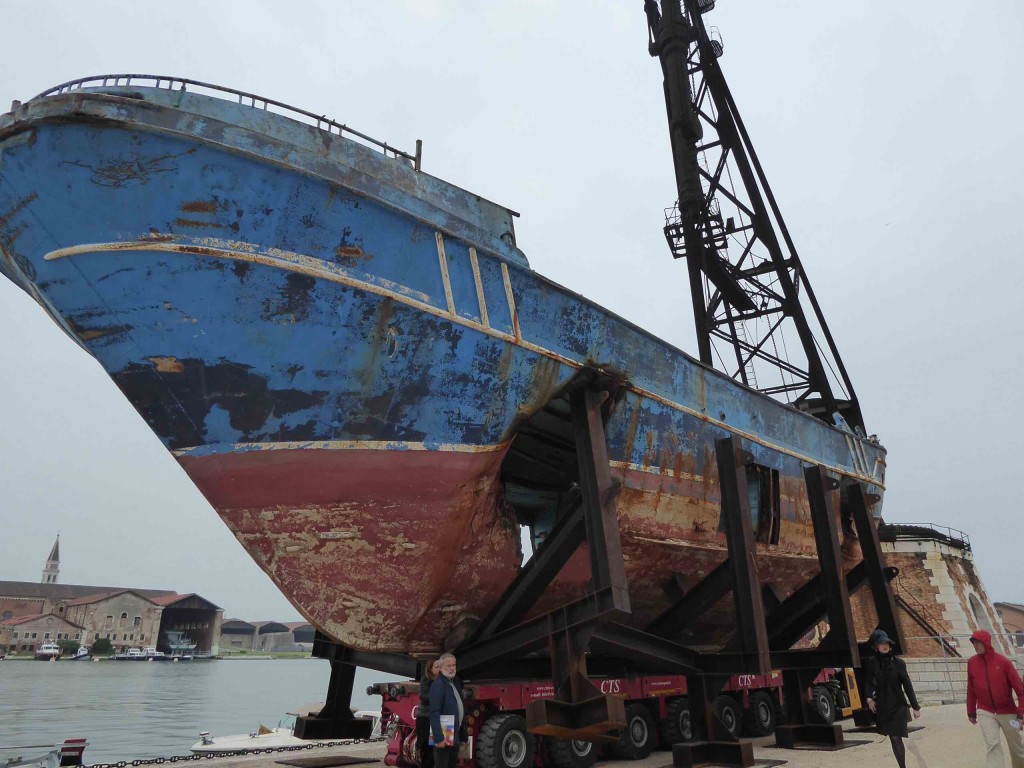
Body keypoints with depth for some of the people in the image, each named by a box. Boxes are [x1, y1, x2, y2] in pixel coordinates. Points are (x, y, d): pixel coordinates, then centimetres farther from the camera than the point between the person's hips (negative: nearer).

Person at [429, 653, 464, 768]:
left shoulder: (454, 683, 12)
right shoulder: (437, 685, -17)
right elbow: (434, 714, -24)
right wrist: (439, 738, -29)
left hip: (454, 736, 9)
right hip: (444, 738, -9)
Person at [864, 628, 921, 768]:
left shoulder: (898, 662, -5)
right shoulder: (872, 662, -2)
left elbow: (907, 686, -2)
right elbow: (869, 681, 2)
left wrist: (916, 707, -2)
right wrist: (869, 698, -14)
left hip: (898, 705, -2)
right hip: (882, 706, 2)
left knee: (896, 737, -8)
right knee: (893, 739, 5)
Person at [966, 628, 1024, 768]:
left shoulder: (1003, 661, -13)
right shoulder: (972, 662, -4)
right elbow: (971, 689, 3)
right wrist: (971, 712, 7)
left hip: (1007, 712, -1)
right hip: (985, 712, 1)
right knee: (992, 745, -11)